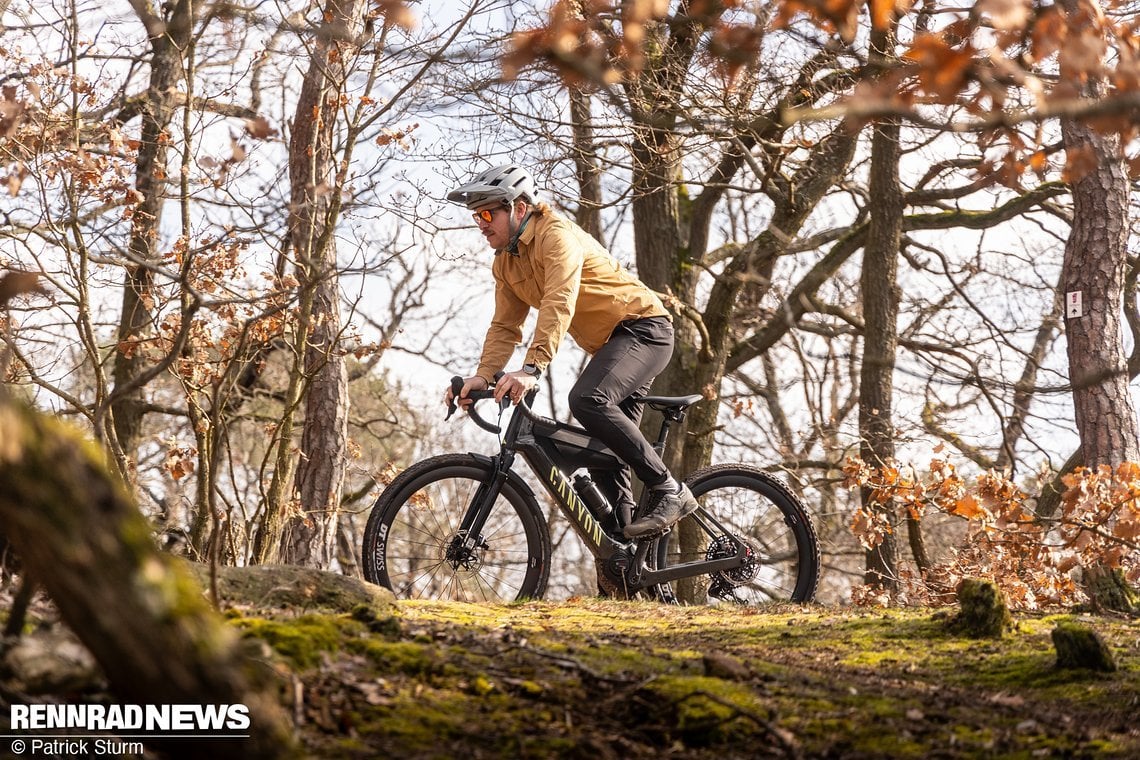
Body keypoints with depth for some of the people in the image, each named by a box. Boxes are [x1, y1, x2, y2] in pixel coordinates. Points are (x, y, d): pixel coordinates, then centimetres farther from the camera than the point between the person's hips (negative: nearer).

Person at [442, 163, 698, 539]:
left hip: (643, 328, -10)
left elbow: (559, 305, -33)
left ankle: (668, 491, -23)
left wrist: (532, 368, -43)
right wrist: (482, 376, -10)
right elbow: (504, 326, 7)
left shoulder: (556, 235, -19)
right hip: (608, 345, 10)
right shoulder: (506, 262, 9)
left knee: (587, 400, -30)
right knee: (604, 448, 3)